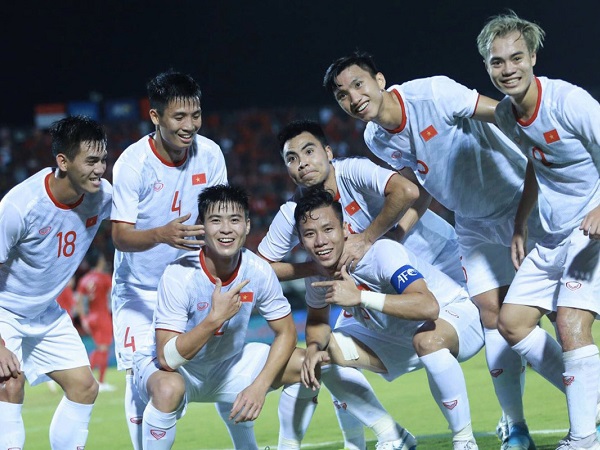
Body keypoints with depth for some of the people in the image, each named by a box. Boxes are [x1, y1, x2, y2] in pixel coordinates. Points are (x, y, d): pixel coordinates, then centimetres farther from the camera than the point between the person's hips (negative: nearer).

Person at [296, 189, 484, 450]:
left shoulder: (381, 252, -31)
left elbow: (428, 306, -43)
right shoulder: (317, 271, -10)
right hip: (396, 337, 8)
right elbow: (317, 319, 9)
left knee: (427, 339, -41)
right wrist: (314, 349, -15)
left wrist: (360, 296, -44)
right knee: (325, 354, -5)